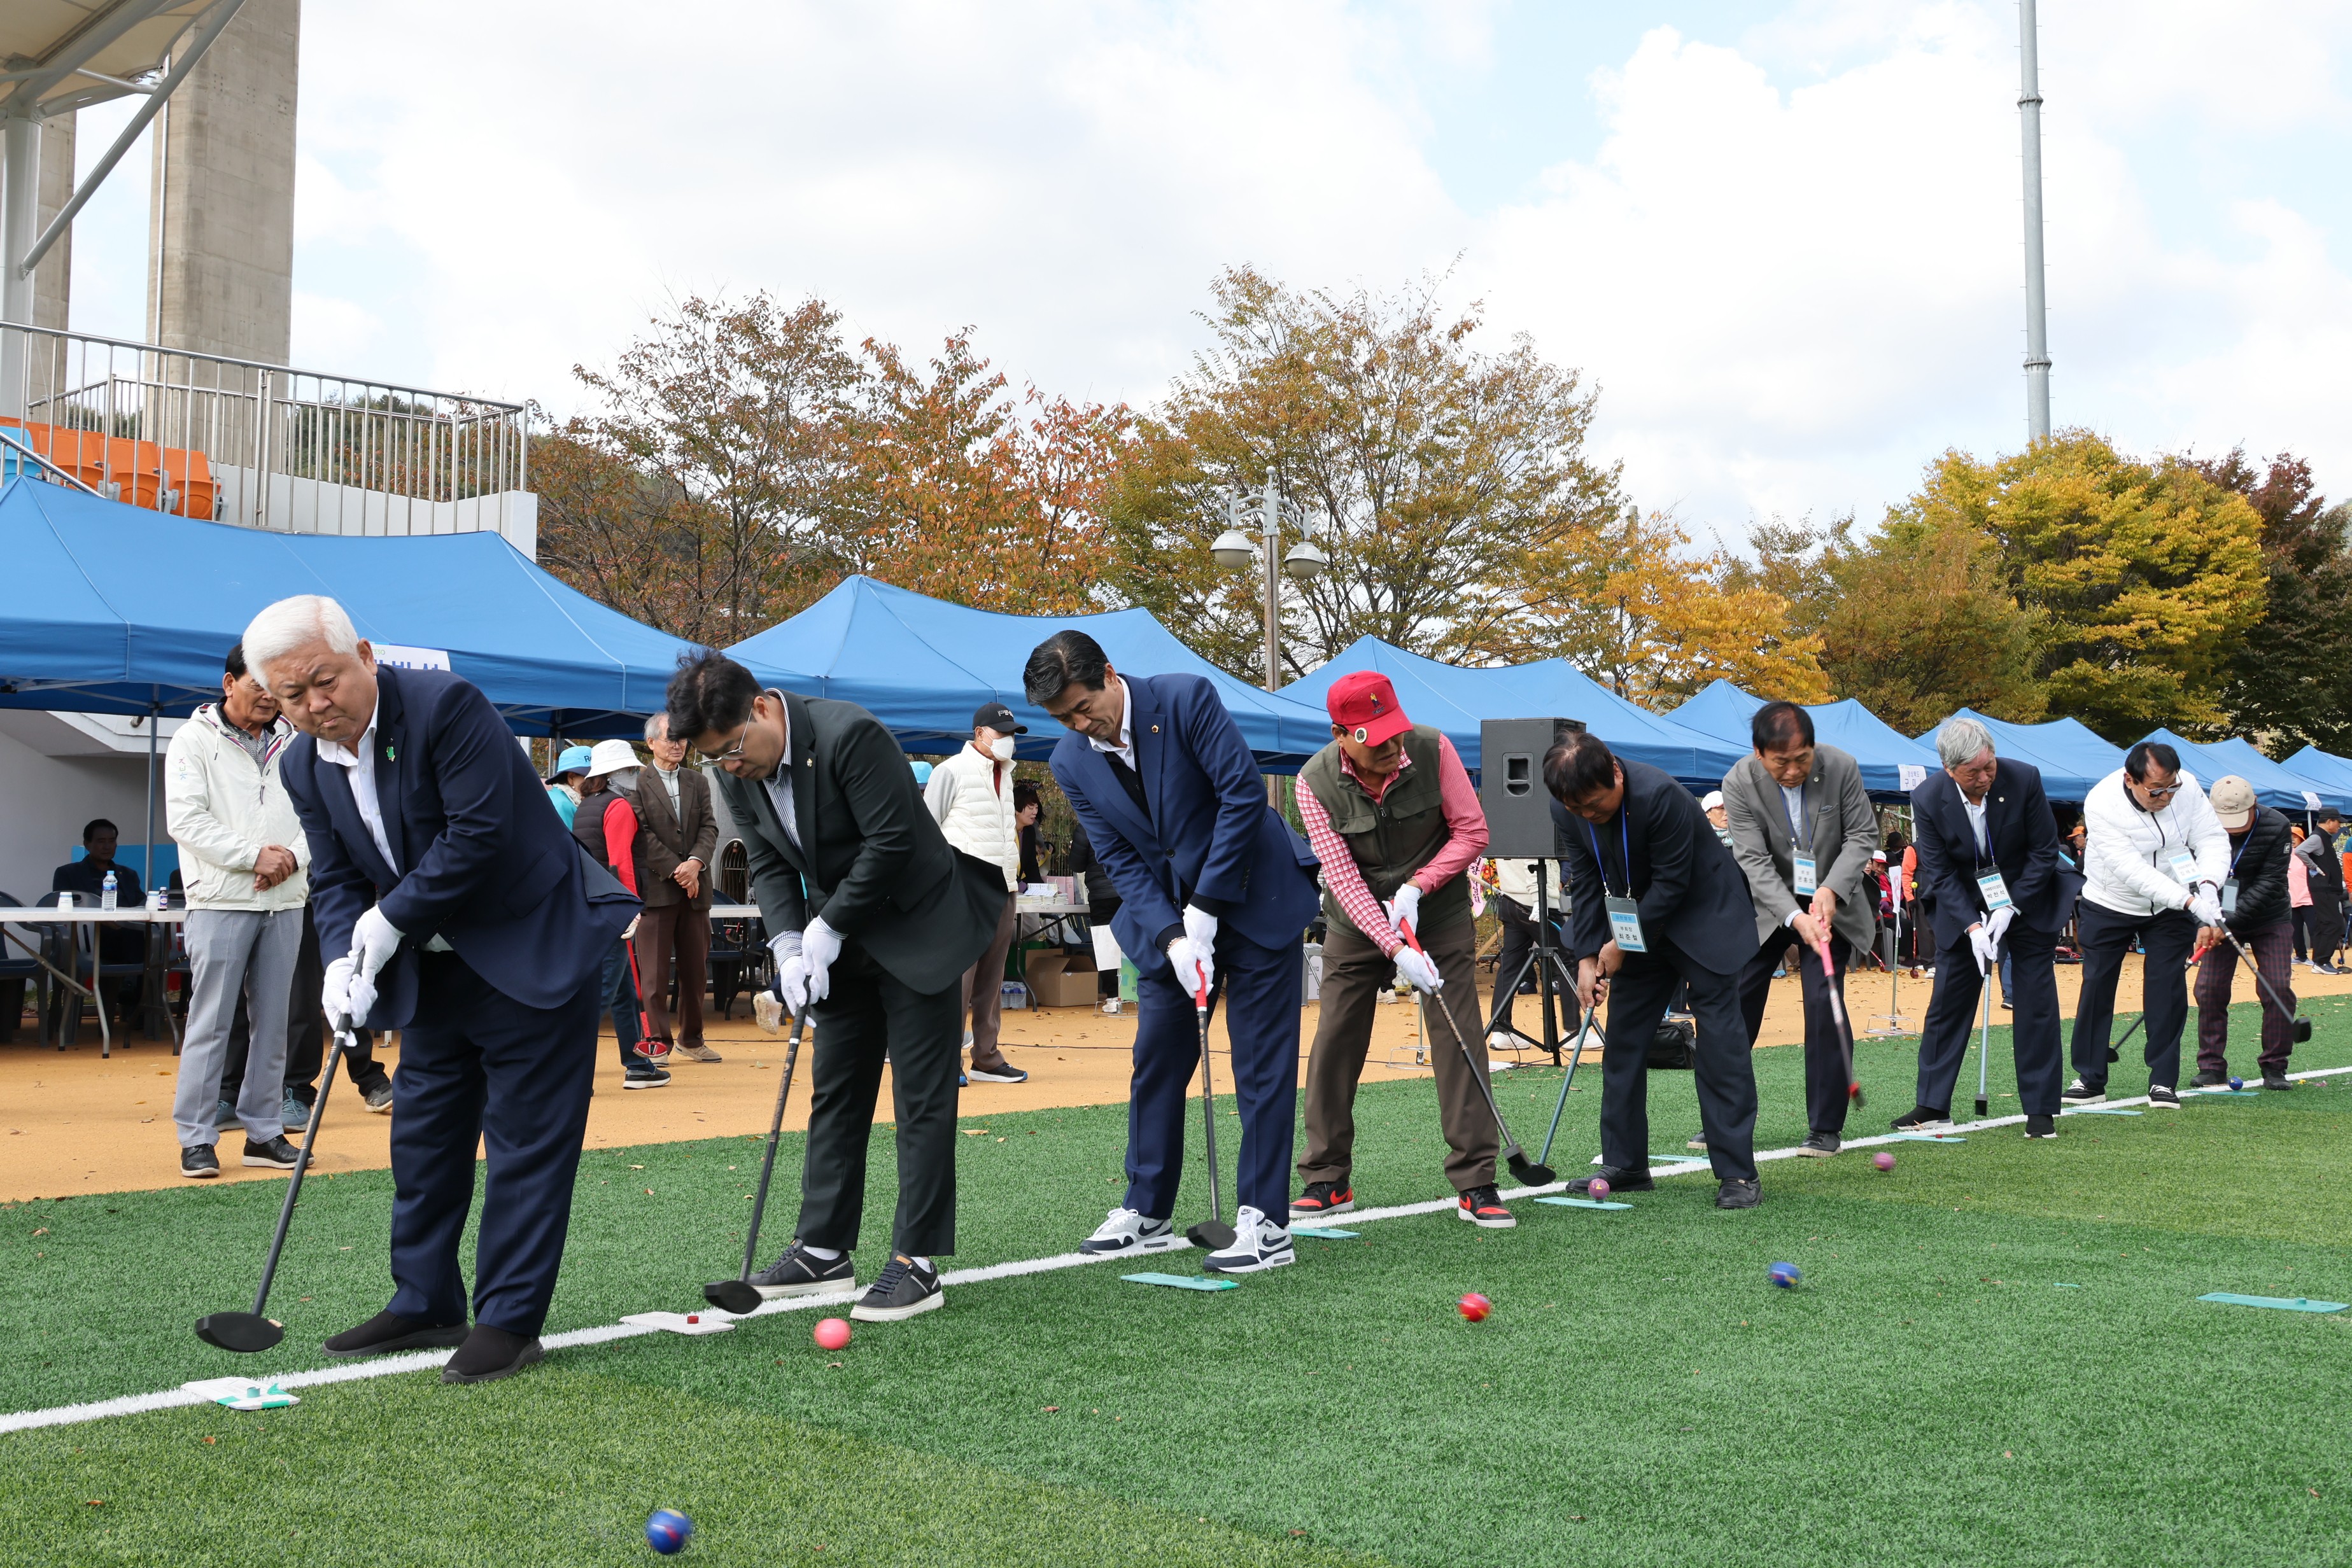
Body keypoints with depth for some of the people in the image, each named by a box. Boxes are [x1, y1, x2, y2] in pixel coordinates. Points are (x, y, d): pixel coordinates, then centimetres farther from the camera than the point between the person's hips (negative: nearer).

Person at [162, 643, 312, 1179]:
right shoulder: (196, 739, 0)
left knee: (272, 1020, 8)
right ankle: (196, 1138, 3)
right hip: (221, 900, -4)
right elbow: (186, 820, -9)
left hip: (284, 901, 4)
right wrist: (255, 855, -14)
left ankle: (264, 1132, 15)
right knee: (211, 1023, -3)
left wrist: (293, 856, -9)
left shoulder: (292, 742, 12)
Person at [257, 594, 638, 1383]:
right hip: (433, 969, 8)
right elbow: (336, 880, 6)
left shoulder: (445, 705, -21)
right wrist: (345, 962, -13)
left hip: (532, 954, -7)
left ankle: (510, 1320, 3)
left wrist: (391, 919, -17)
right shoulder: (304, 765, 1)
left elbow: (479, 836, -24)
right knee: (423, 1136, 13)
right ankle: (425, 1304, 26)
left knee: (525, 1140, -3)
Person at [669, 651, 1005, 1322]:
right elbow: (769, 865, 3)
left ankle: (917, 1264, -3)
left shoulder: (851, 734, -26)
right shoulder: (737, 774, -4)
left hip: (917, 931, -7)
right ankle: (824, 1249, 19)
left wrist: (827, 929, -19)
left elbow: (893, 841, -25)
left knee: (922, 1098, -5)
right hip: (842, 943, 7)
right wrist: (789, 944, -13)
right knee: (834, 1092, 11)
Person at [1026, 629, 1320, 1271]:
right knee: (1155, 1061, 6)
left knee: (1261, 1065, -4)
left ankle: (1266, 1224, 0)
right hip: (1168, 918, 5)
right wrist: (1171, 937, -17)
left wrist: (1205, 909, -18)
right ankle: (1146, 1214, 17)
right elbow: (1121, 861, -3)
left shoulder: (1187, 698, -17)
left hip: (1255, 901, -5)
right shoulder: (1072, 762, -4)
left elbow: (1244, 792, -19)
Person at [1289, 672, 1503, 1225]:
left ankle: (1475, 1183, -3)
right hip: (1357, 922, 0)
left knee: (1460, 1041, -7)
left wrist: (1416, 888, -20)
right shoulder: (1315, 782, -18)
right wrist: (1396, 950, -29)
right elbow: (1342, 877, -21)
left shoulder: (1434, 750, -17)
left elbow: (1472, 831, -9)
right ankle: (1328, 1179, 14)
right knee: (1334, 1044, 0)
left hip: (1440, 912, 0)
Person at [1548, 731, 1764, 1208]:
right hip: (1636, 927, 7)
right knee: (1622, 1039, 5)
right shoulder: (1569, 811, -12)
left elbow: (1672, 883, -25)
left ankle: (1737, 1173, -8)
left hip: (1703, 915, -6)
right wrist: (1587, 957, -11)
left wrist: (1624, 945, -19)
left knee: (1719, 1037, -10)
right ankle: (1625, 1165, 14)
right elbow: (1586, 884, -4)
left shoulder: (1659, 796, -31)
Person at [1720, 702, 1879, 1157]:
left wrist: (1831, 889, -24)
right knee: (1735, 1004, 2)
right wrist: (1795, 918, -32)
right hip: (1766, 905, 1)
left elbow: (1862, 835, -9)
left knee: (1824, 1005, -11)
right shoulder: (1739, 782, -20)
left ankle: (1826, 1128, 1)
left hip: (1831, 903, -1)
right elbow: (1754, 861, -21)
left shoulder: (1842, 767, -18)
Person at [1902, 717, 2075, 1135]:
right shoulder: (1927, 799, -18)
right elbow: (1938, 873, -12)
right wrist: (1972, 926, -22)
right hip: (1962, 909, 1)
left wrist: (2010, 908, -17)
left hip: (2027, 904, -1)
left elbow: (2045, 852, -11)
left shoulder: (2025, 779, -20)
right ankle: (1933, 1106, 10)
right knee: (1948, 1003, 1)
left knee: (2037, 1006, -1)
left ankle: (2040, 1110, 7)